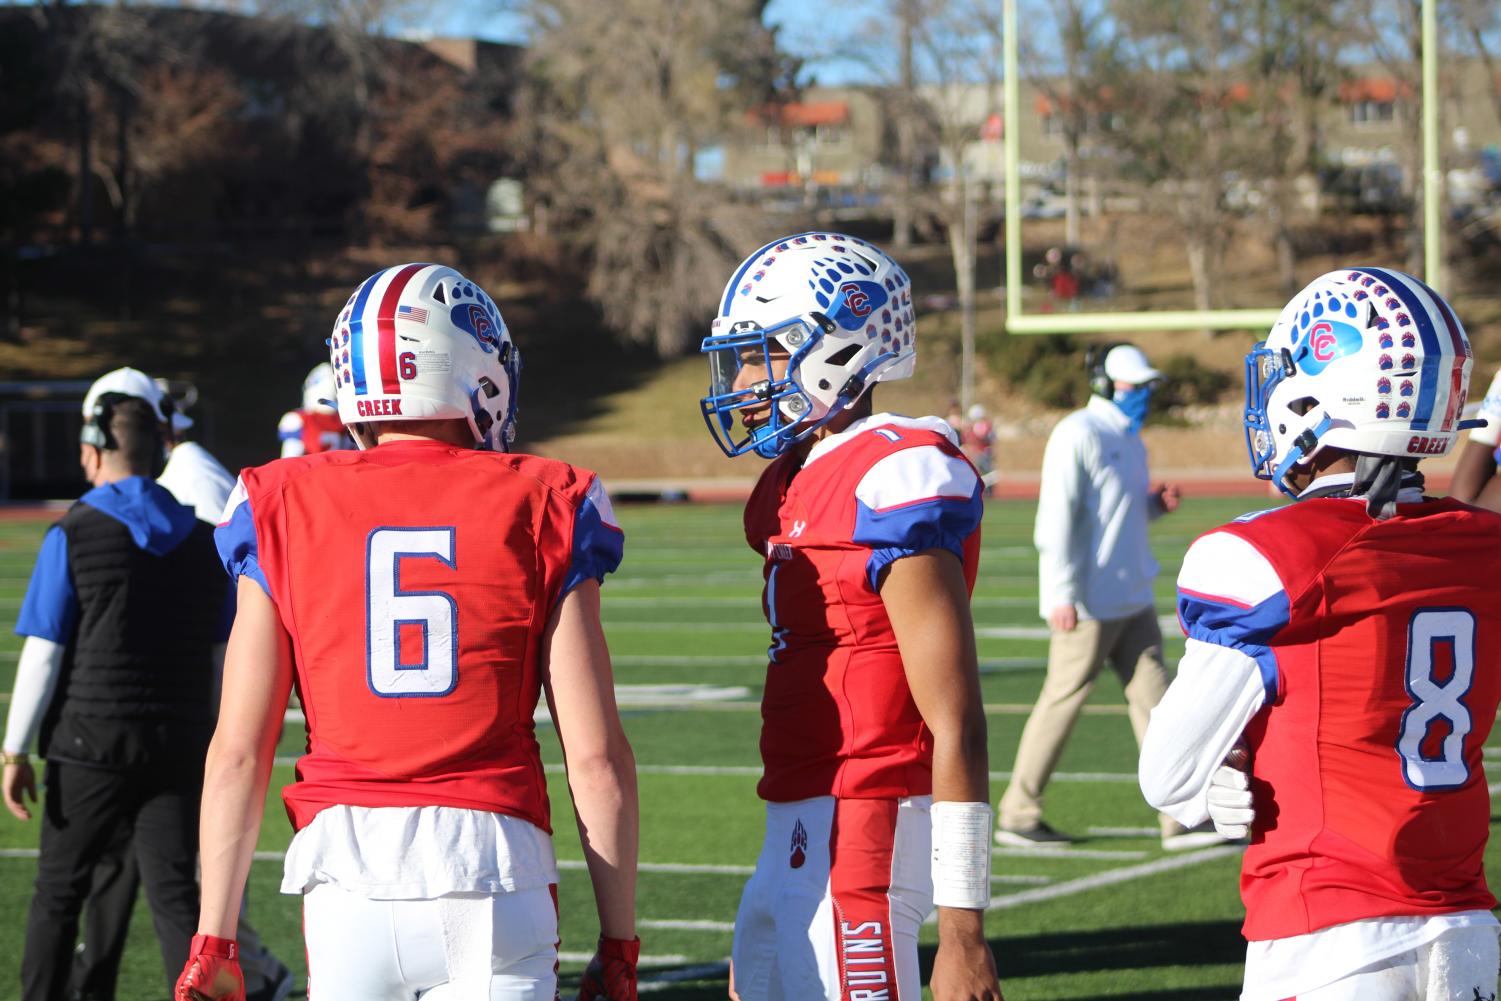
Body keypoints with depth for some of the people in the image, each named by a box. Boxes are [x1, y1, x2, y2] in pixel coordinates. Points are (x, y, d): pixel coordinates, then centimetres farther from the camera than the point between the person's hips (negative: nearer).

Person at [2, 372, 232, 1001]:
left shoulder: (73, 536, -7)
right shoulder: (200, 538, 6)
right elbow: (224, 657, 10)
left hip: (91, 743, -3)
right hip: (180, 743, 3)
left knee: (60, 891, 11)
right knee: (173, 893, 2)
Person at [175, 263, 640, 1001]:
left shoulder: (284, 514, 6)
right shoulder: (538, 512, 3)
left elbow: (237, 752, 4)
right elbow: (596, 756, 1)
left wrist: (213, 941, 10)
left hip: (349, 864, 1)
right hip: (489, 859, -1)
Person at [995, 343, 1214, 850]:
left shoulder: (1127, 437, 16)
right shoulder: (1079, 436, -12)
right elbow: (1057, 517, -18)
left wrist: (1156, 502, 4)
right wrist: (1062, 593, -24)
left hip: (1132, 599, 9)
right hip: (1088, 603, -9)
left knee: (1153, 696, 4)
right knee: (1064, 699, -2)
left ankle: (1179, 817, 3)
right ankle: (1017, 815, 8)